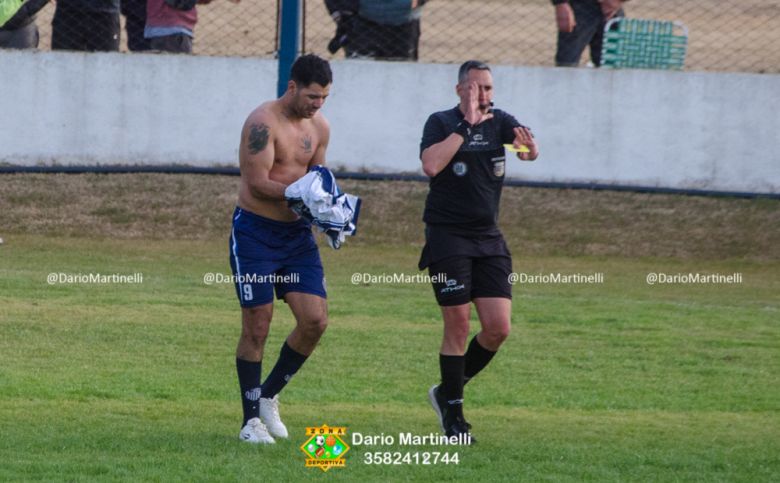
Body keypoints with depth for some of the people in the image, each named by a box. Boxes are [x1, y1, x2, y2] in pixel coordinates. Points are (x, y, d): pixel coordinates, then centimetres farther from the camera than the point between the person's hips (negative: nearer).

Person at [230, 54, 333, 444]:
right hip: (255, 232, -6)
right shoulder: (263, 123, -16)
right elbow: (259, 184, -20)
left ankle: (269, 395, 16)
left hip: (297, 233, 7)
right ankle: (251, 420, 7)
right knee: (257, 327, -3)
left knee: (315, 320, -4)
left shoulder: (319, 127, 8)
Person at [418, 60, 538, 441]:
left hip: (489, 239, 5)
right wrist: (466, 124, -21)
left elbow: (531, 151, -12)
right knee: (458, 325, -7)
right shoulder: (441, 123, -4)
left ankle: (447, 392, 19)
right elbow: (430, 165, -23)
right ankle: (452, 414, 4)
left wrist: (527, 147, -37)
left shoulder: (499, 122, 6)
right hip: (447, 237, -5)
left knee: (498, 328, -2)